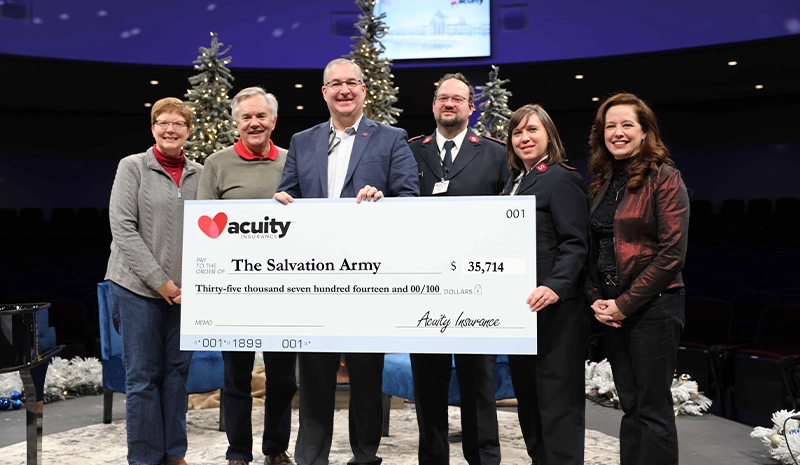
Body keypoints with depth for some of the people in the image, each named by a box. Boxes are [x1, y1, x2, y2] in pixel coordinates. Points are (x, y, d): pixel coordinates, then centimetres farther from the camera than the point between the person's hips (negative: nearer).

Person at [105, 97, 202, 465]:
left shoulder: (199, 173, 8)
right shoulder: (132, 167, -1)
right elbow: (122, 227, -8)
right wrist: (160, 281, -12)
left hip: (185, 290, 4)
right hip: (139, 287, -3)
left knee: (177, 370, 10)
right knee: (143, 375, 3)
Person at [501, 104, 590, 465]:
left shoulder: (562, 179, -7)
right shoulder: (515, 183, 18)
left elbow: (575, 244, -16)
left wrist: (554, 287, -30)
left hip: (554, 308, -9)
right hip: (517, 307, 9)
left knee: (558, 400, -2)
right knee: (526, 395, 15)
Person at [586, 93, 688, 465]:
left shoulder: (664, 178, -8)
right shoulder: (602, 181, 11)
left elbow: (671, 253, -14)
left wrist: (626, 304, -14)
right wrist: (596, 298, 0)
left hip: (652, 306, -6)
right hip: (612, 309, 6)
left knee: (653, 410, 2)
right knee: (630, 406, 14)